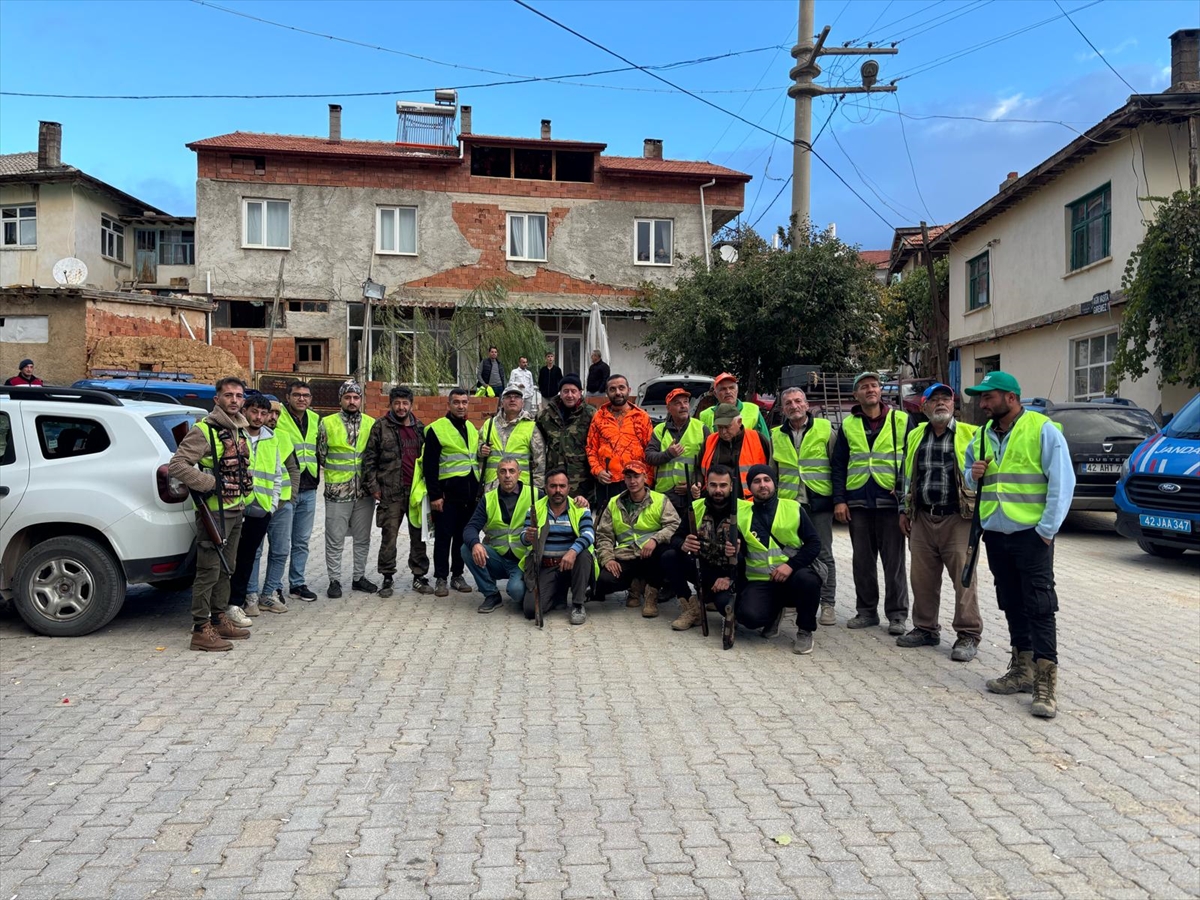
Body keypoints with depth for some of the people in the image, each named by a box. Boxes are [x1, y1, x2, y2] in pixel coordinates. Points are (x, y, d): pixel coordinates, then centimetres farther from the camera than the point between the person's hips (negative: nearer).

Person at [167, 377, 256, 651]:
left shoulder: (240, 430, 13)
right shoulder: (204, 430, -13)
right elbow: (177, 465, -19)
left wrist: (246, 491, 11)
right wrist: (211, 483, -21)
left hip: (236, 510, 9)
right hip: (213, 511, -9)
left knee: (225, 569, 16)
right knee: (209, 571, -5)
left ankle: (219, 620, 27)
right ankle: (201, 629, 2)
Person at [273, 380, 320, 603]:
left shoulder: (316, 420, 12)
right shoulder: (277, 418, -8)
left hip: (308, 490, 6)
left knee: (302, 542, 13)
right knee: (281, 543, -4)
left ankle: (297, 584, 24)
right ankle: (271, 588, 7)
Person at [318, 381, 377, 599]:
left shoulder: (371, 424, 5)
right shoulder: (327, 423, -1)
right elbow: (320, 455, 4)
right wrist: (336, 470, 3)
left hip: (364, 491, 3)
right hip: (337, 492, -2)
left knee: (362, 538, 12)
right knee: (335, 540, 3)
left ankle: (359, 577, 24)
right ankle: (334, 580, 13)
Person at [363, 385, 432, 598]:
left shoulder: (420, 428, 11)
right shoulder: (381, 427, 0)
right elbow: (369, 458, 0)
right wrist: (373, 486, -6)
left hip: (417, 490, 3)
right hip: (391, 492, -3)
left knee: (419, 535, 8)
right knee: (389, 536, 2)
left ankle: (420, 576, 18)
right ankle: (387, 578, 13)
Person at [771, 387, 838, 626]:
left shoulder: (825, 429, 1)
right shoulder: (776, 436, 10)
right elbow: (772, 472, 17)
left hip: (819, 501, -3)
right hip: (788, 502, 3)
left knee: (823, 554, 2)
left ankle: (827, 604, 8)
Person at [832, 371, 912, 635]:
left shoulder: (901, 420, 4)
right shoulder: (848, 425, 10)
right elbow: (838, 464, 9)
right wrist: (839, 500, 1)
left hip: (891, 501, -2)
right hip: (858, 502, 3)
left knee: (894, 561, 2)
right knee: (862, 561, 9)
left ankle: (897, 615, 10)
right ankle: (866, 611, 19)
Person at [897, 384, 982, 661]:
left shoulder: (970, 434, -2)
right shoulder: (915, 436, 14)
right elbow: (907, 475, 20)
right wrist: (905, 510, 16)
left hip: (958, 518, -5)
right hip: (923, 517, 5)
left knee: (963, 578, -4)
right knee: (922, 578, 10)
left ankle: (968, 636, 5)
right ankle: (925, 629, 22)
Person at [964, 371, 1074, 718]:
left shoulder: (1043, 430, -9)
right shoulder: (982, 435, 12)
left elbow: (1062, 482, -12)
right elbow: (969, 472, 24)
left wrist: (1047, 529, -16)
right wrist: (972, 475, -1)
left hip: (1030, 534, -7)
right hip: (996, 534, 7)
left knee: (1039, 606, -6)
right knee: (1012, 605, 14)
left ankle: (1046, 684, -4)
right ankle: (1022, 669, 25)